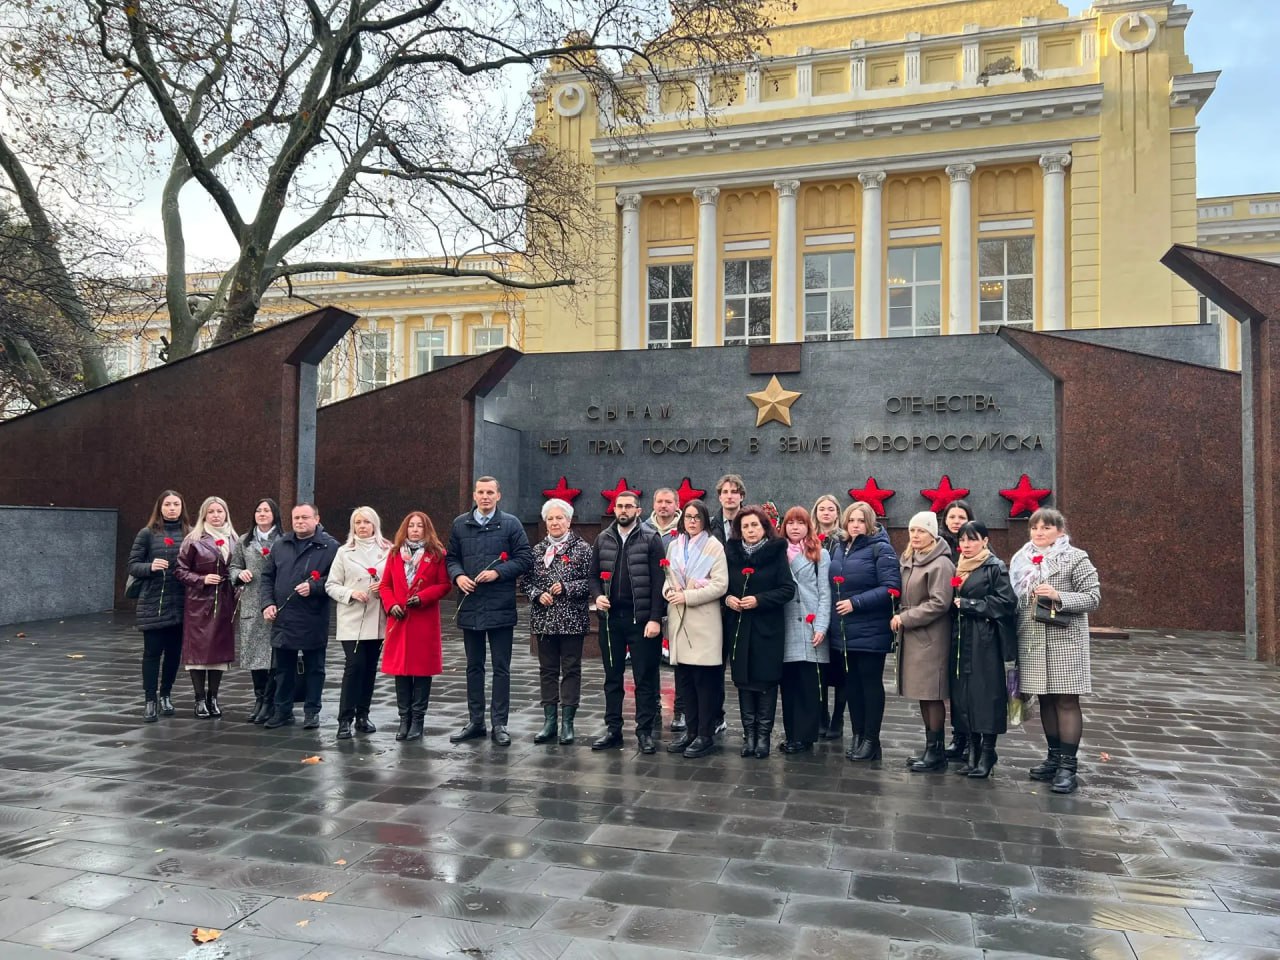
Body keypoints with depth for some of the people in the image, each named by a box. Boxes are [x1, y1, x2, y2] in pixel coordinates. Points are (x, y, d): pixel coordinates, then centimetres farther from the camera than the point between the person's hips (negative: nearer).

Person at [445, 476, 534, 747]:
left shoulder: (511, 524, 0)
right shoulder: (460, 524, 10)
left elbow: (525, 558, -3)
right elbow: (451, 558, 14)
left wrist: (499, 572, -15)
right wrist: (458, 575, -6)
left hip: (501, 607, -3)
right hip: (470, 606, 3)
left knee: (501, 668, 3)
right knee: (474, 667, 13)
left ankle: (499, 724, 11)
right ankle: (475, 721, 23)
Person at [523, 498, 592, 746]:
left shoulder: (582, 548, -2)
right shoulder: (537, 550, 9)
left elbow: (590, 582, -7)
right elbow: (526, 582, 9)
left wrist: (566, 588, -18)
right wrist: (538, 594, -9)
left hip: (572, 620, -3)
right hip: (544, 619, 4)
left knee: (571, 669, 3)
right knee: (547, 670, 9)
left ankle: (567, 723, 11)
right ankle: (549, 721, 17)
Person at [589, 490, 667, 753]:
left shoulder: (651, 539, -4)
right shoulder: (603, 539, 9)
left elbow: (658, 581, -8)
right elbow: (593, 574, 15)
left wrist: (655, 618, -14)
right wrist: (597, 596, -6)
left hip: (642, 619, -4)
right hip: (610, 617, 4)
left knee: (645, 678, 2)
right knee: (612, 677, 12)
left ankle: (645, 731, 12)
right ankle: (613, 729, 21)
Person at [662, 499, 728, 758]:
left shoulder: (714, 546, -2)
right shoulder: (673, 546, 14)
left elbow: (720, 585, -10)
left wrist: (687, 596, -14)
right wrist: (669, 591, -3)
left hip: (704, 622, -5)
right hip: (679, 619, 5)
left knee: (705, 679, -2)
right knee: (684, 678, 8)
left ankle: (705, 735, 6)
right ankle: (691, 730, 18)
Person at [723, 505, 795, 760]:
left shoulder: (777, 552, -4)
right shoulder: (731, 552, 5)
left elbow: (788, 589, -8)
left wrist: (759, 600, -17)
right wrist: (727, 598, -9)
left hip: (768, 626, -3)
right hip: (738, 626, 3)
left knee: (766, 680, 2)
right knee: (743, 680, 7)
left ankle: (764, 734, 12)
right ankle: (748, 733, 17)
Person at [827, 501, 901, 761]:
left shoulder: (880, 548, -8)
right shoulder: (837, 546, 13)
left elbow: (891, 587, -16)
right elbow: (831, 584, 21)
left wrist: (856, 602, -19)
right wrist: (831, 612, 6)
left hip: (870, 632, -6)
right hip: (842, 631, 6)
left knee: (871, 684, 3)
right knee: (850, 684, 12)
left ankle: (871, 739, 12)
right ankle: (858, 735, 23)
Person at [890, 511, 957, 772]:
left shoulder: (940, 564, -13)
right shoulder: (908, 560, 13)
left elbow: (939, 603, -19)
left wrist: (905, 618, -15)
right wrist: (901, 618, 6)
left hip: (931, 638, -8)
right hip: (912, 636, 8)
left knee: (932, 694, -3)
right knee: (922, 695, 12)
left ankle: (937, 751, 6)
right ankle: (930, 747, 21)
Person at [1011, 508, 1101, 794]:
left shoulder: (1075, 558, -4)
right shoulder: (1023, 560, 11)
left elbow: (1094, 597, -8)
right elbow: (1016, 601, 17)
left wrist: (1058, 596, -20)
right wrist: (1014, 642, 13)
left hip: (1064, 641, -5)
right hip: (1032, 642, 5)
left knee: (1066, 701, -3)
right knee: (1045, 699, 11)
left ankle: (1068, 765, 1)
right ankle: (1054, 756, 22)